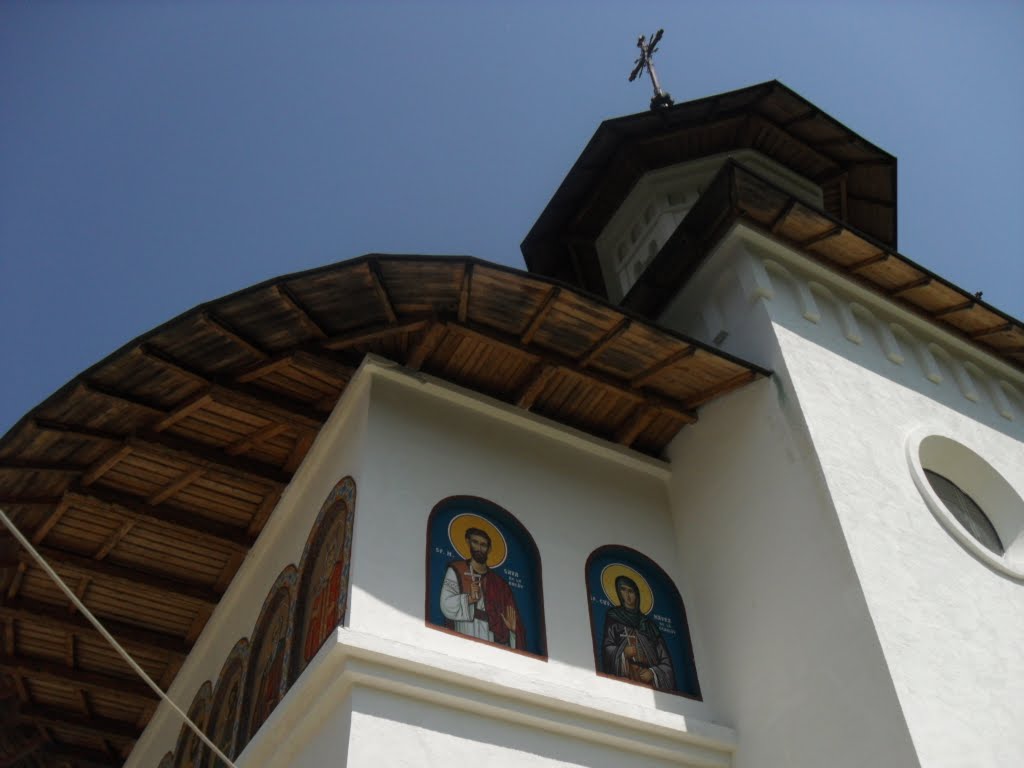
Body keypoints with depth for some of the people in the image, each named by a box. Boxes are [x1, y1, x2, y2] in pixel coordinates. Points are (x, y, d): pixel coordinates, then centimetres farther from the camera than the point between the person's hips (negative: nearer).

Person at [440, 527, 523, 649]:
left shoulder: (499, 583, 19)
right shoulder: (455, 572, 8)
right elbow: (446, 606, -5)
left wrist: (513, 628, -3)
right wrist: (468, 599, -19)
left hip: (494, 644, 3)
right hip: (465, 643, -3)